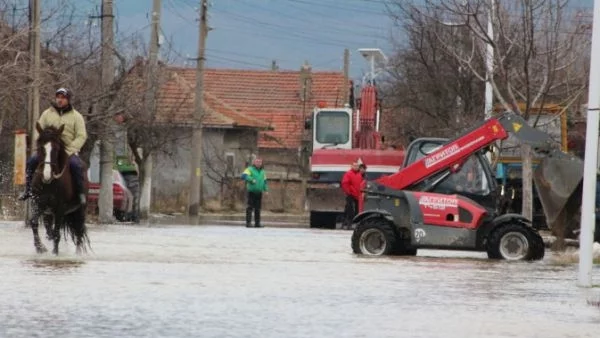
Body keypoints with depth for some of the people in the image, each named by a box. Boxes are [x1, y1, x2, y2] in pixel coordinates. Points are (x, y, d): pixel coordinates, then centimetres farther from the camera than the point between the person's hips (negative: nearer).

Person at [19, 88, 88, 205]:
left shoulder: (76, 116, 4)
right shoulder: (47, 114, 11)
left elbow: (81, 136, -3)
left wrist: (69, 151, -16)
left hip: (69, 150, -2)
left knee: (76, 164, -32)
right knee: (31, 161, -19)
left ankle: (80, 193, -20)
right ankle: (28, 190, -8)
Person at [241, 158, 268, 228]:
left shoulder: (262, 171, 17)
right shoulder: (250, 169, -3)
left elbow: (264, 181, 23)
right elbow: (244, 176, -18)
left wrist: (266, 190, 10)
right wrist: (251, 180, -30)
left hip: (259, 192, 6)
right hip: (251, 192, -6)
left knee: (258, 208, 6)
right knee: (250, 207, -9)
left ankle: (257, 223, 10)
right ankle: (248, 223, -9)